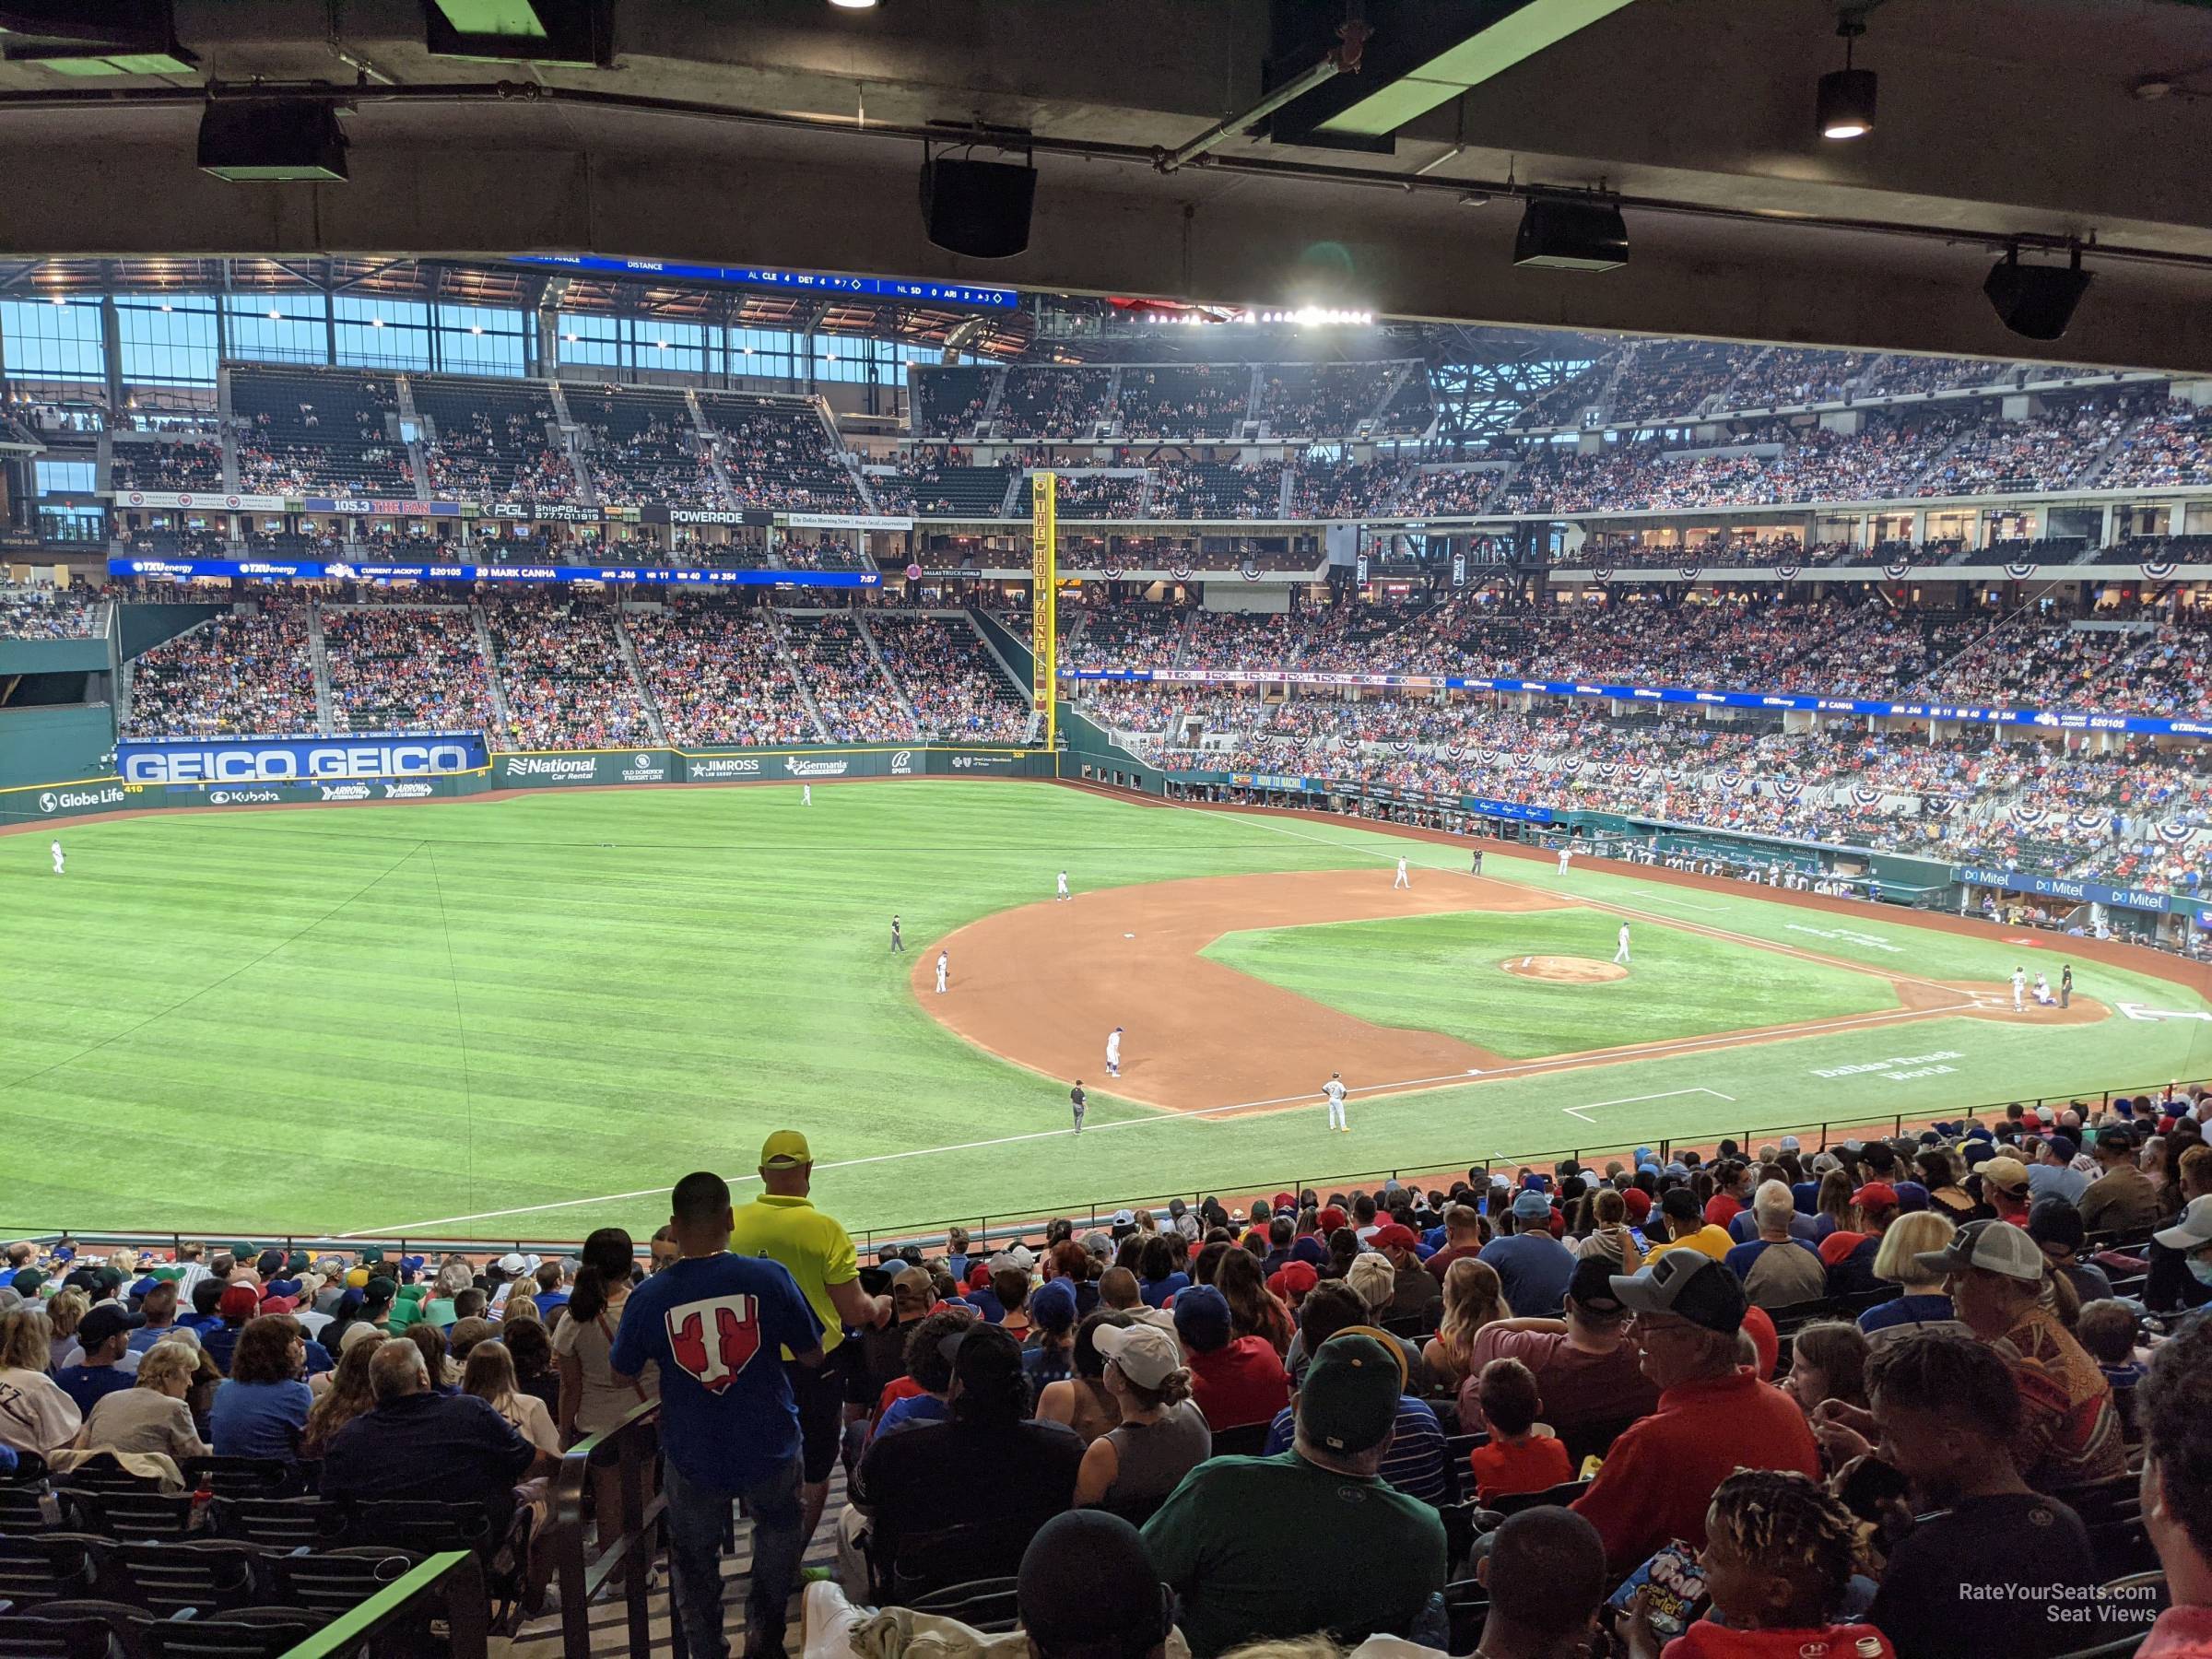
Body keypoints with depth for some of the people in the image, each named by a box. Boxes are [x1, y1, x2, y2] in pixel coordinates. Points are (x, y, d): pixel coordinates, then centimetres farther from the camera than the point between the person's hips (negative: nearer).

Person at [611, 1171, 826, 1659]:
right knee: (779, 1527, 31)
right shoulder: (770, 1276, -18)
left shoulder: (648, 1297, -16)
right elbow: (812, 1357, -6)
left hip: (693, 1459, 0)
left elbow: (621, 1372, 1)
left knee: (695, 1561, 25)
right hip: (771, 1453, 0)